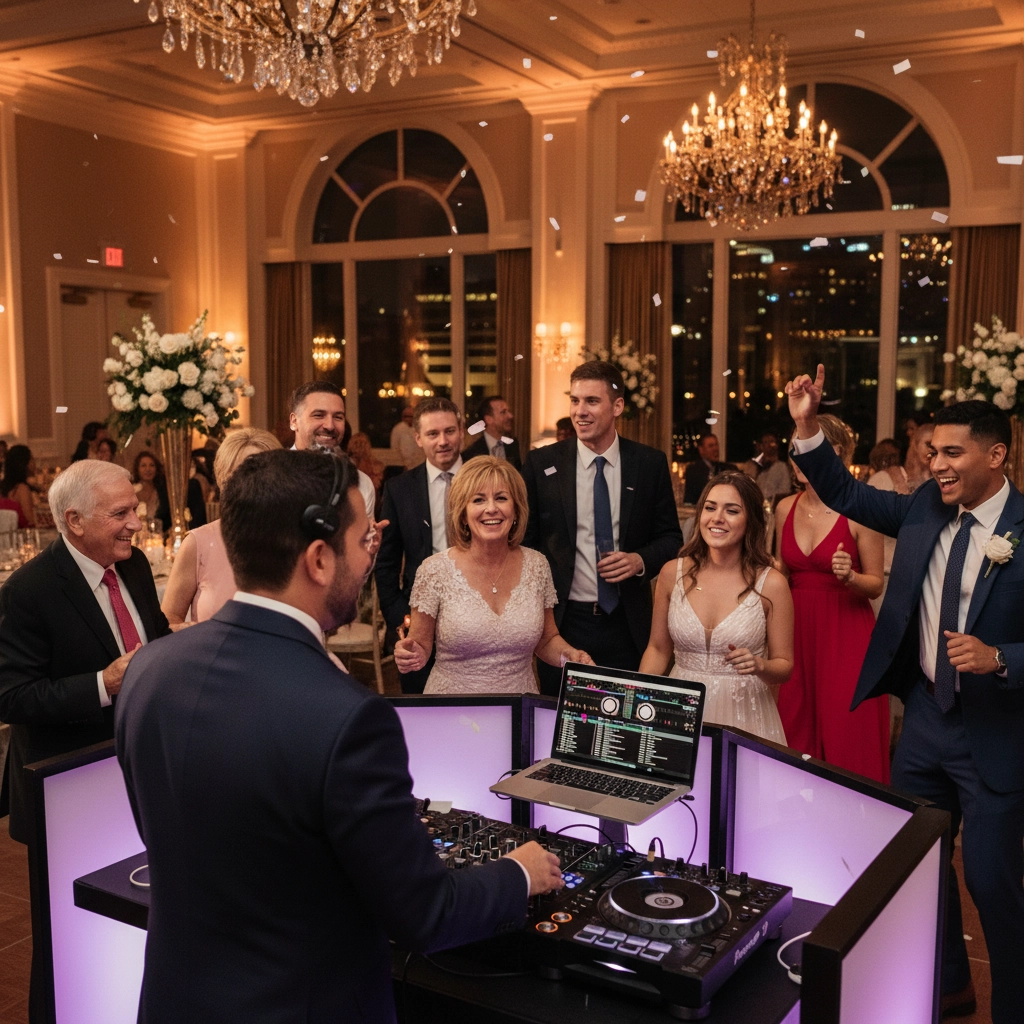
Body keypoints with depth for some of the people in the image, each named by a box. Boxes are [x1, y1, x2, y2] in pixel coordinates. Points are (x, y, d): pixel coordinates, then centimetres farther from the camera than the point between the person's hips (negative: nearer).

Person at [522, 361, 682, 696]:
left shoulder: (651, 463, 0)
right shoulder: (541, 464, -1)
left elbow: (670, 537, 8)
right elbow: (524, 539, 4)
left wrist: (641, 560, -12)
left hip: (627, 625, 1)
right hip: (562, 622, 0)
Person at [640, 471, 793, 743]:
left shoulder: (771, 583, -9)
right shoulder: (673, 573, -3)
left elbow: (784, 666, -1)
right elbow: (658, 650, 7)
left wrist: (760, 666, -22)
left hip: (743, 713, -2)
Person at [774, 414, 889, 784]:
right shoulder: (786, 509, 6)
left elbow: (876, 585, -2)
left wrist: (849, 576, -21)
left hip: (846, 632, -4)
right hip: (799, 628, 5)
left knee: (844, 736, -1)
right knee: (796, 730, 9)